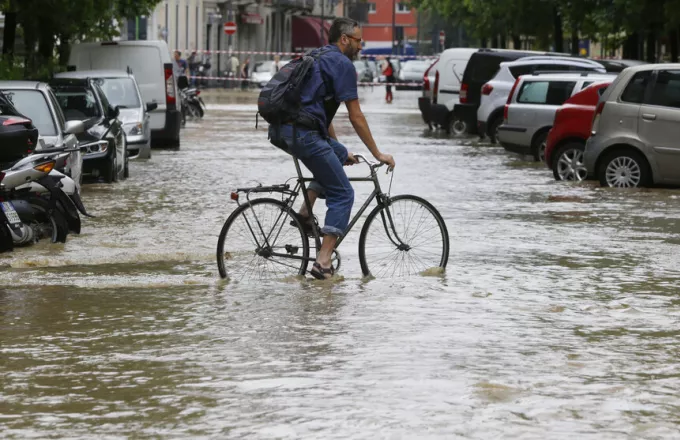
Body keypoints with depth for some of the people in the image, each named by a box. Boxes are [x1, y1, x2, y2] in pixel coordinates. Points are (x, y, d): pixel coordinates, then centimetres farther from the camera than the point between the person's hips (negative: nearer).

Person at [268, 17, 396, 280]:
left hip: (280, 130, 9)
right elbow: (356, 117, -5)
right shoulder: (342, 64, -2)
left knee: (338, 155, 31)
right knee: (342, 193, 1)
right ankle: (323, 262, -10)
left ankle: (305, 213, 15)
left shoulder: (316, 59, 26)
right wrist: (378, 154, 2)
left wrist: (341, 152, 35)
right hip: (302, 132, -9)